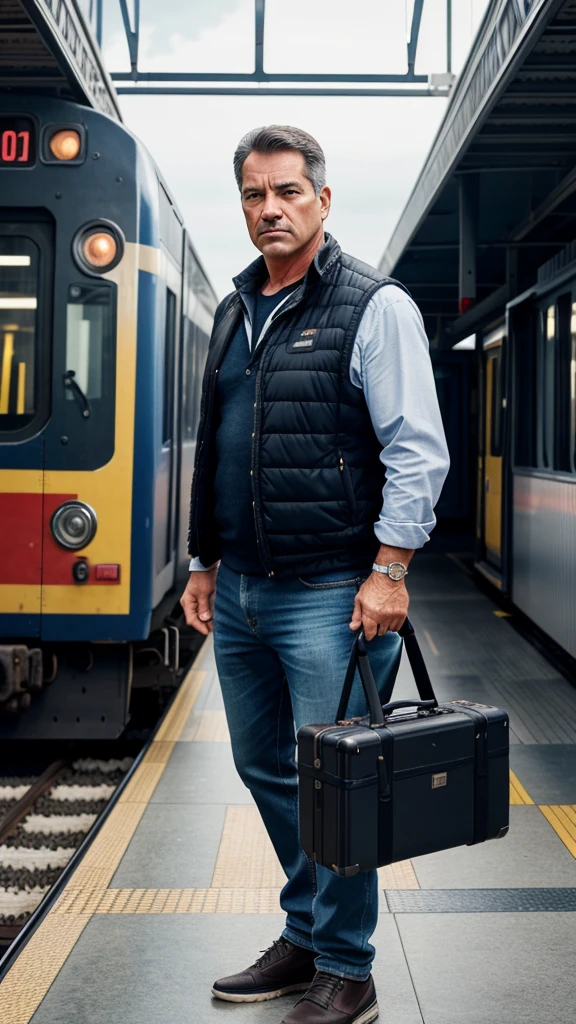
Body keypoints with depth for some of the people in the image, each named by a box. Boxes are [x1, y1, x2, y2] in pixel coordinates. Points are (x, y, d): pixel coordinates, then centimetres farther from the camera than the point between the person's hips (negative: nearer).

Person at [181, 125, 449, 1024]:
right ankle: (304, 939, 32)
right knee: (266, 768, 15)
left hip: (329, 595, -7)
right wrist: (206, 563, 18)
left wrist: (388, 571, -16)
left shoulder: (375, 307, -6)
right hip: (240, 594, 7)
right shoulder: (235, 313, 15)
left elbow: (418, 452, -10)